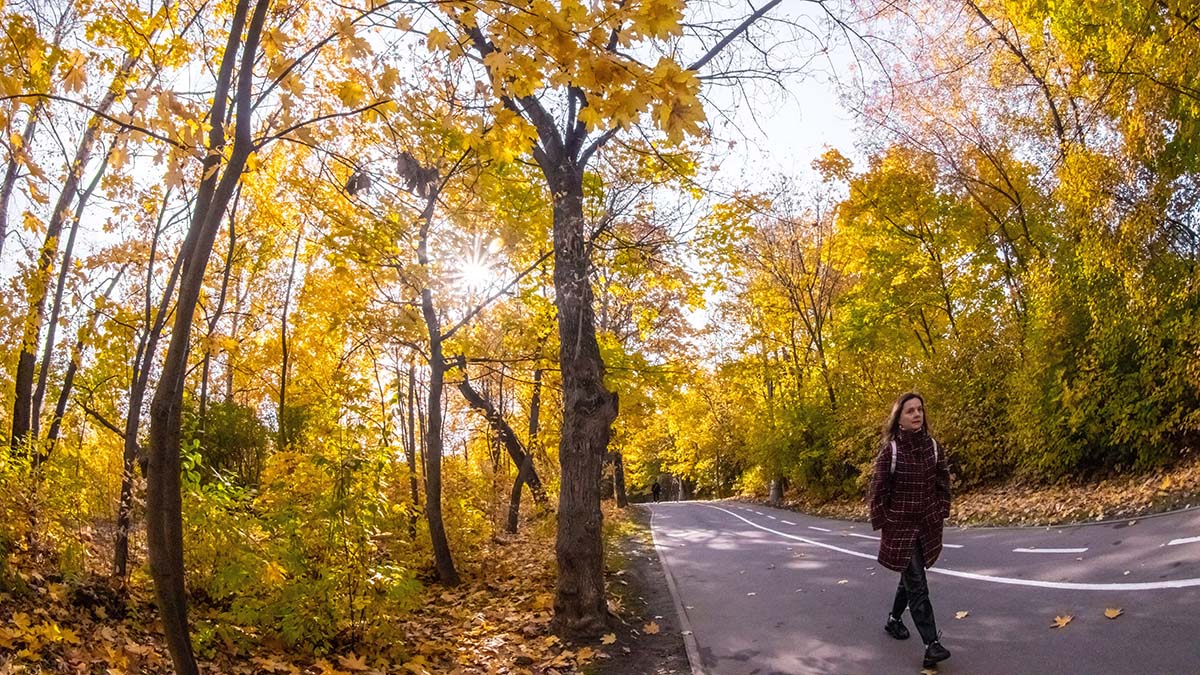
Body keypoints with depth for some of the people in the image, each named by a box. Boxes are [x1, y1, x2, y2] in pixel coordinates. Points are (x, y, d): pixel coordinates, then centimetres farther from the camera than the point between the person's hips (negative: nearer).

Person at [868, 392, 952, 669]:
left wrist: (940, 514, 5)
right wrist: (882, 524, -8)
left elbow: (943, 485, 10)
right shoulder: (889, 451, -13)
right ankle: (931, 644, -8)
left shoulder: (934, 447, 0)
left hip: (927, 525, 5)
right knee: (917, 584, -8)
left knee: (911, 577, 18)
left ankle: (894, 619, 39)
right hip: (900, 525, -5)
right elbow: (878, 490, -9)